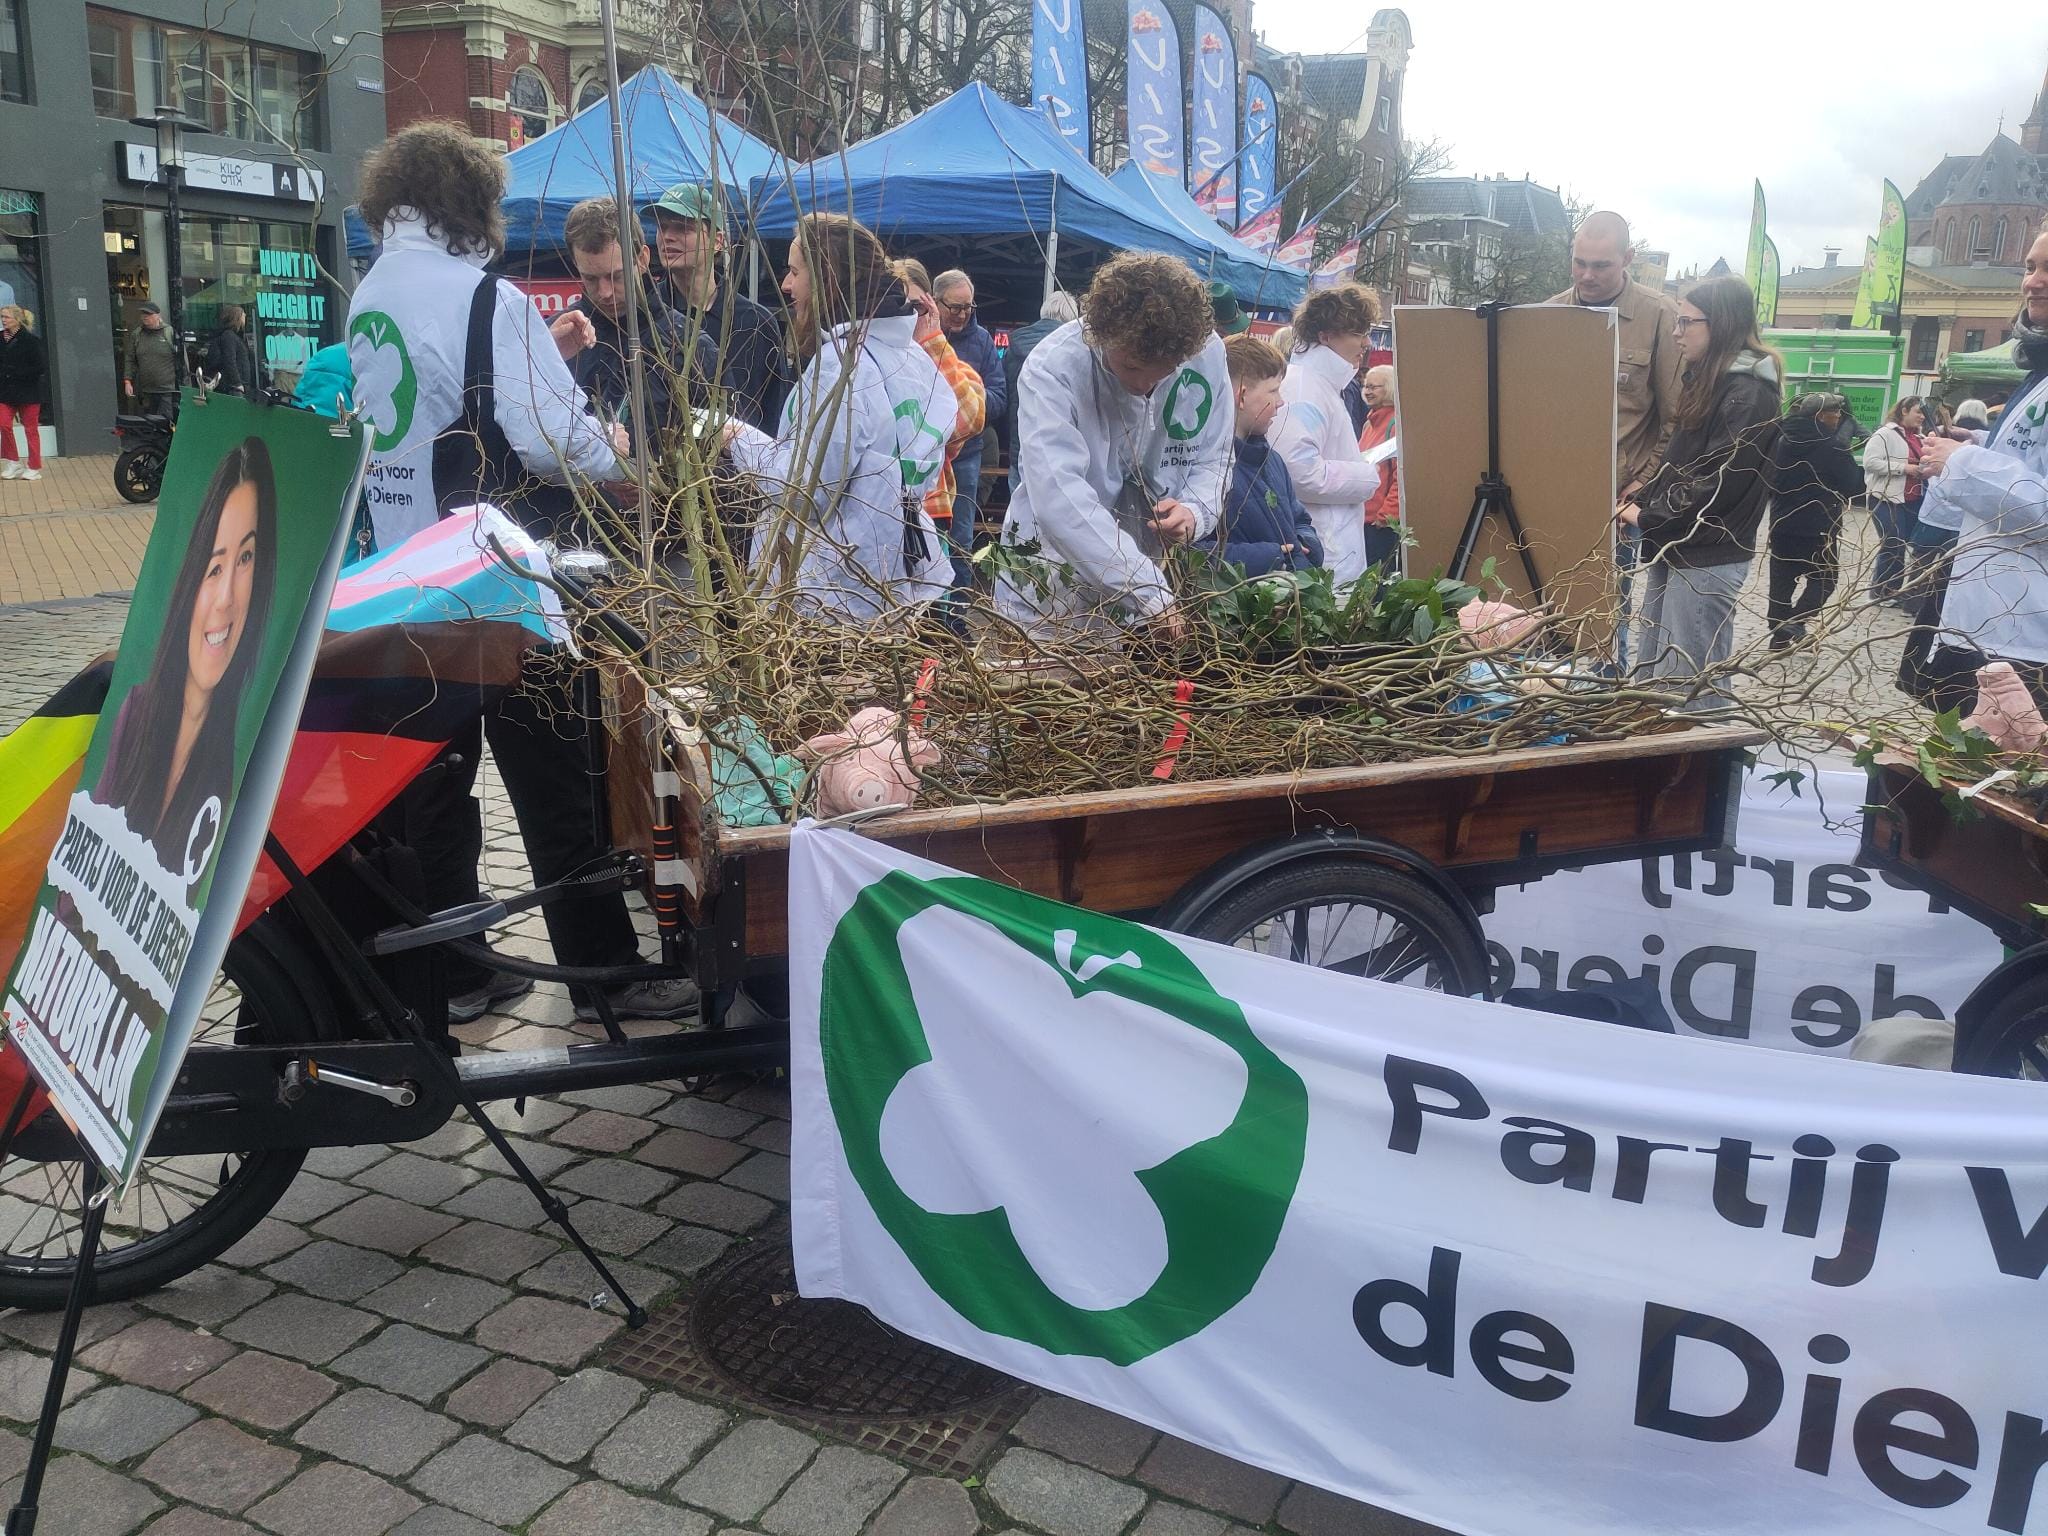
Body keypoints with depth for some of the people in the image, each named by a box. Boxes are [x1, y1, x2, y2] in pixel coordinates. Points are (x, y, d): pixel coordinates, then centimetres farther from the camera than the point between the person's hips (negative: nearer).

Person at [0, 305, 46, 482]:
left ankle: (34, 468, 12)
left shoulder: (30, 340, -9)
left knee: (31, 429, 4)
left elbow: (40, 367, -13)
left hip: (27, 391, -4)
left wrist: (16, 373, -14)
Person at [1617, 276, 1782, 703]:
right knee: (1650, 675, 14)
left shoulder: (1749, 395, -15)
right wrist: (1638, 503, 4)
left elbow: (1717, 485, -20)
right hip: (1676, 549, 10)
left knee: (1688, 684, -3)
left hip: (1708, 558, -10)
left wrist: (1647, 518, -12)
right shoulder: (1706, 382, 15)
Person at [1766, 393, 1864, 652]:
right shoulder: (1833, 446, -15)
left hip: (1782, 523, 6)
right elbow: (1852, 487, -9)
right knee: (1823, 581, 7)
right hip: (1817, 527, -6)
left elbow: (1771, 478, 15)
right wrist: (1865, 472, 8)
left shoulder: (1784, 440, 4)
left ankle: (1780, 634, 15)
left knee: (1782, 580, 12)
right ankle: (1793, 624, -11)